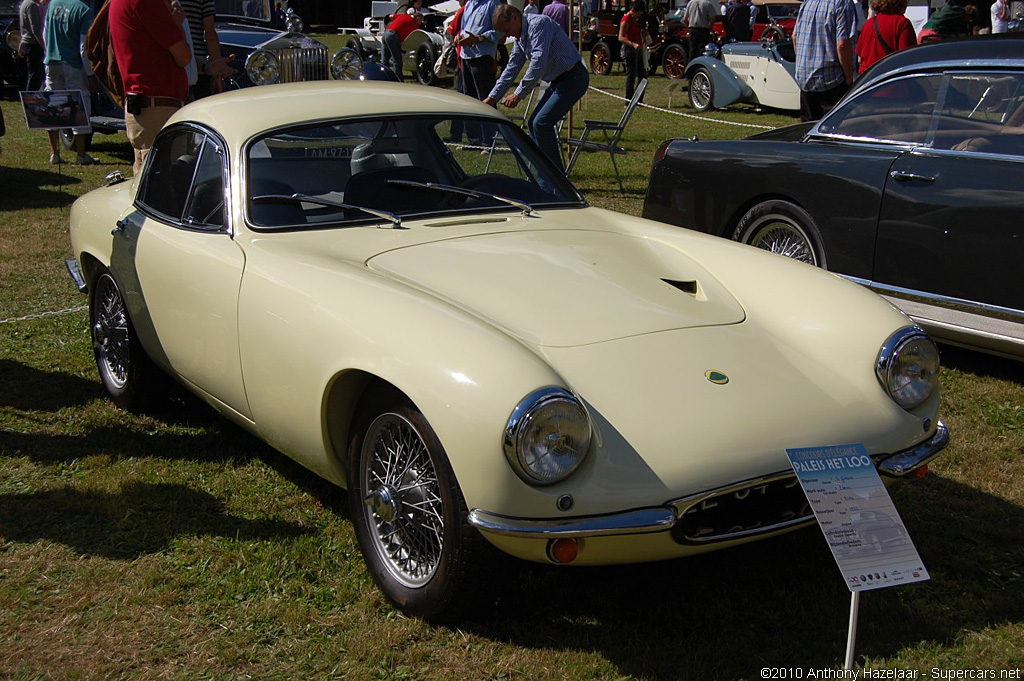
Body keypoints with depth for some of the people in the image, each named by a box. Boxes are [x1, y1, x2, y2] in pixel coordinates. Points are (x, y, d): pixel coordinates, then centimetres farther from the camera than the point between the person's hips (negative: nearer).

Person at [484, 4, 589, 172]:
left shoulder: (539, 23, -18)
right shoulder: (520, 37, 12)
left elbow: (538, 63, -26)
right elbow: (511, 69, 20)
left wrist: (519, 94, -24)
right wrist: (492, 97, 17)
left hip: (573, 78, -10)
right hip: (558, 81, 10)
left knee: (541, 123, -18)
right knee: (533, 124, 9)